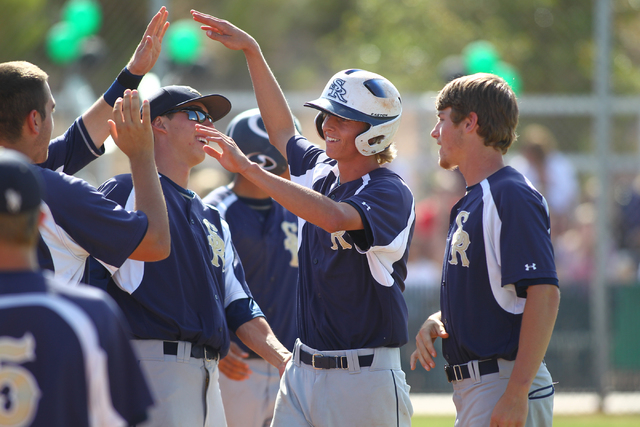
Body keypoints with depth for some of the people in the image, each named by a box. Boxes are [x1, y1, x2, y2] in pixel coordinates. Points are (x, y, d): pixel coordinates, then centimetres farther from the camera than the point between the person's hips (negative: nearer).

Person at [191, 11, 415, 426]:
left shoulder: (391, 193, -13)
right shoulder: (321, 171, 11)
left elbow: (334, 217, -31)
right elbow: (283, 132, 29)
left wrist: (248, 168, -30)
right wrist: (253, 52, 25)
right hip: (303, 372, 8)